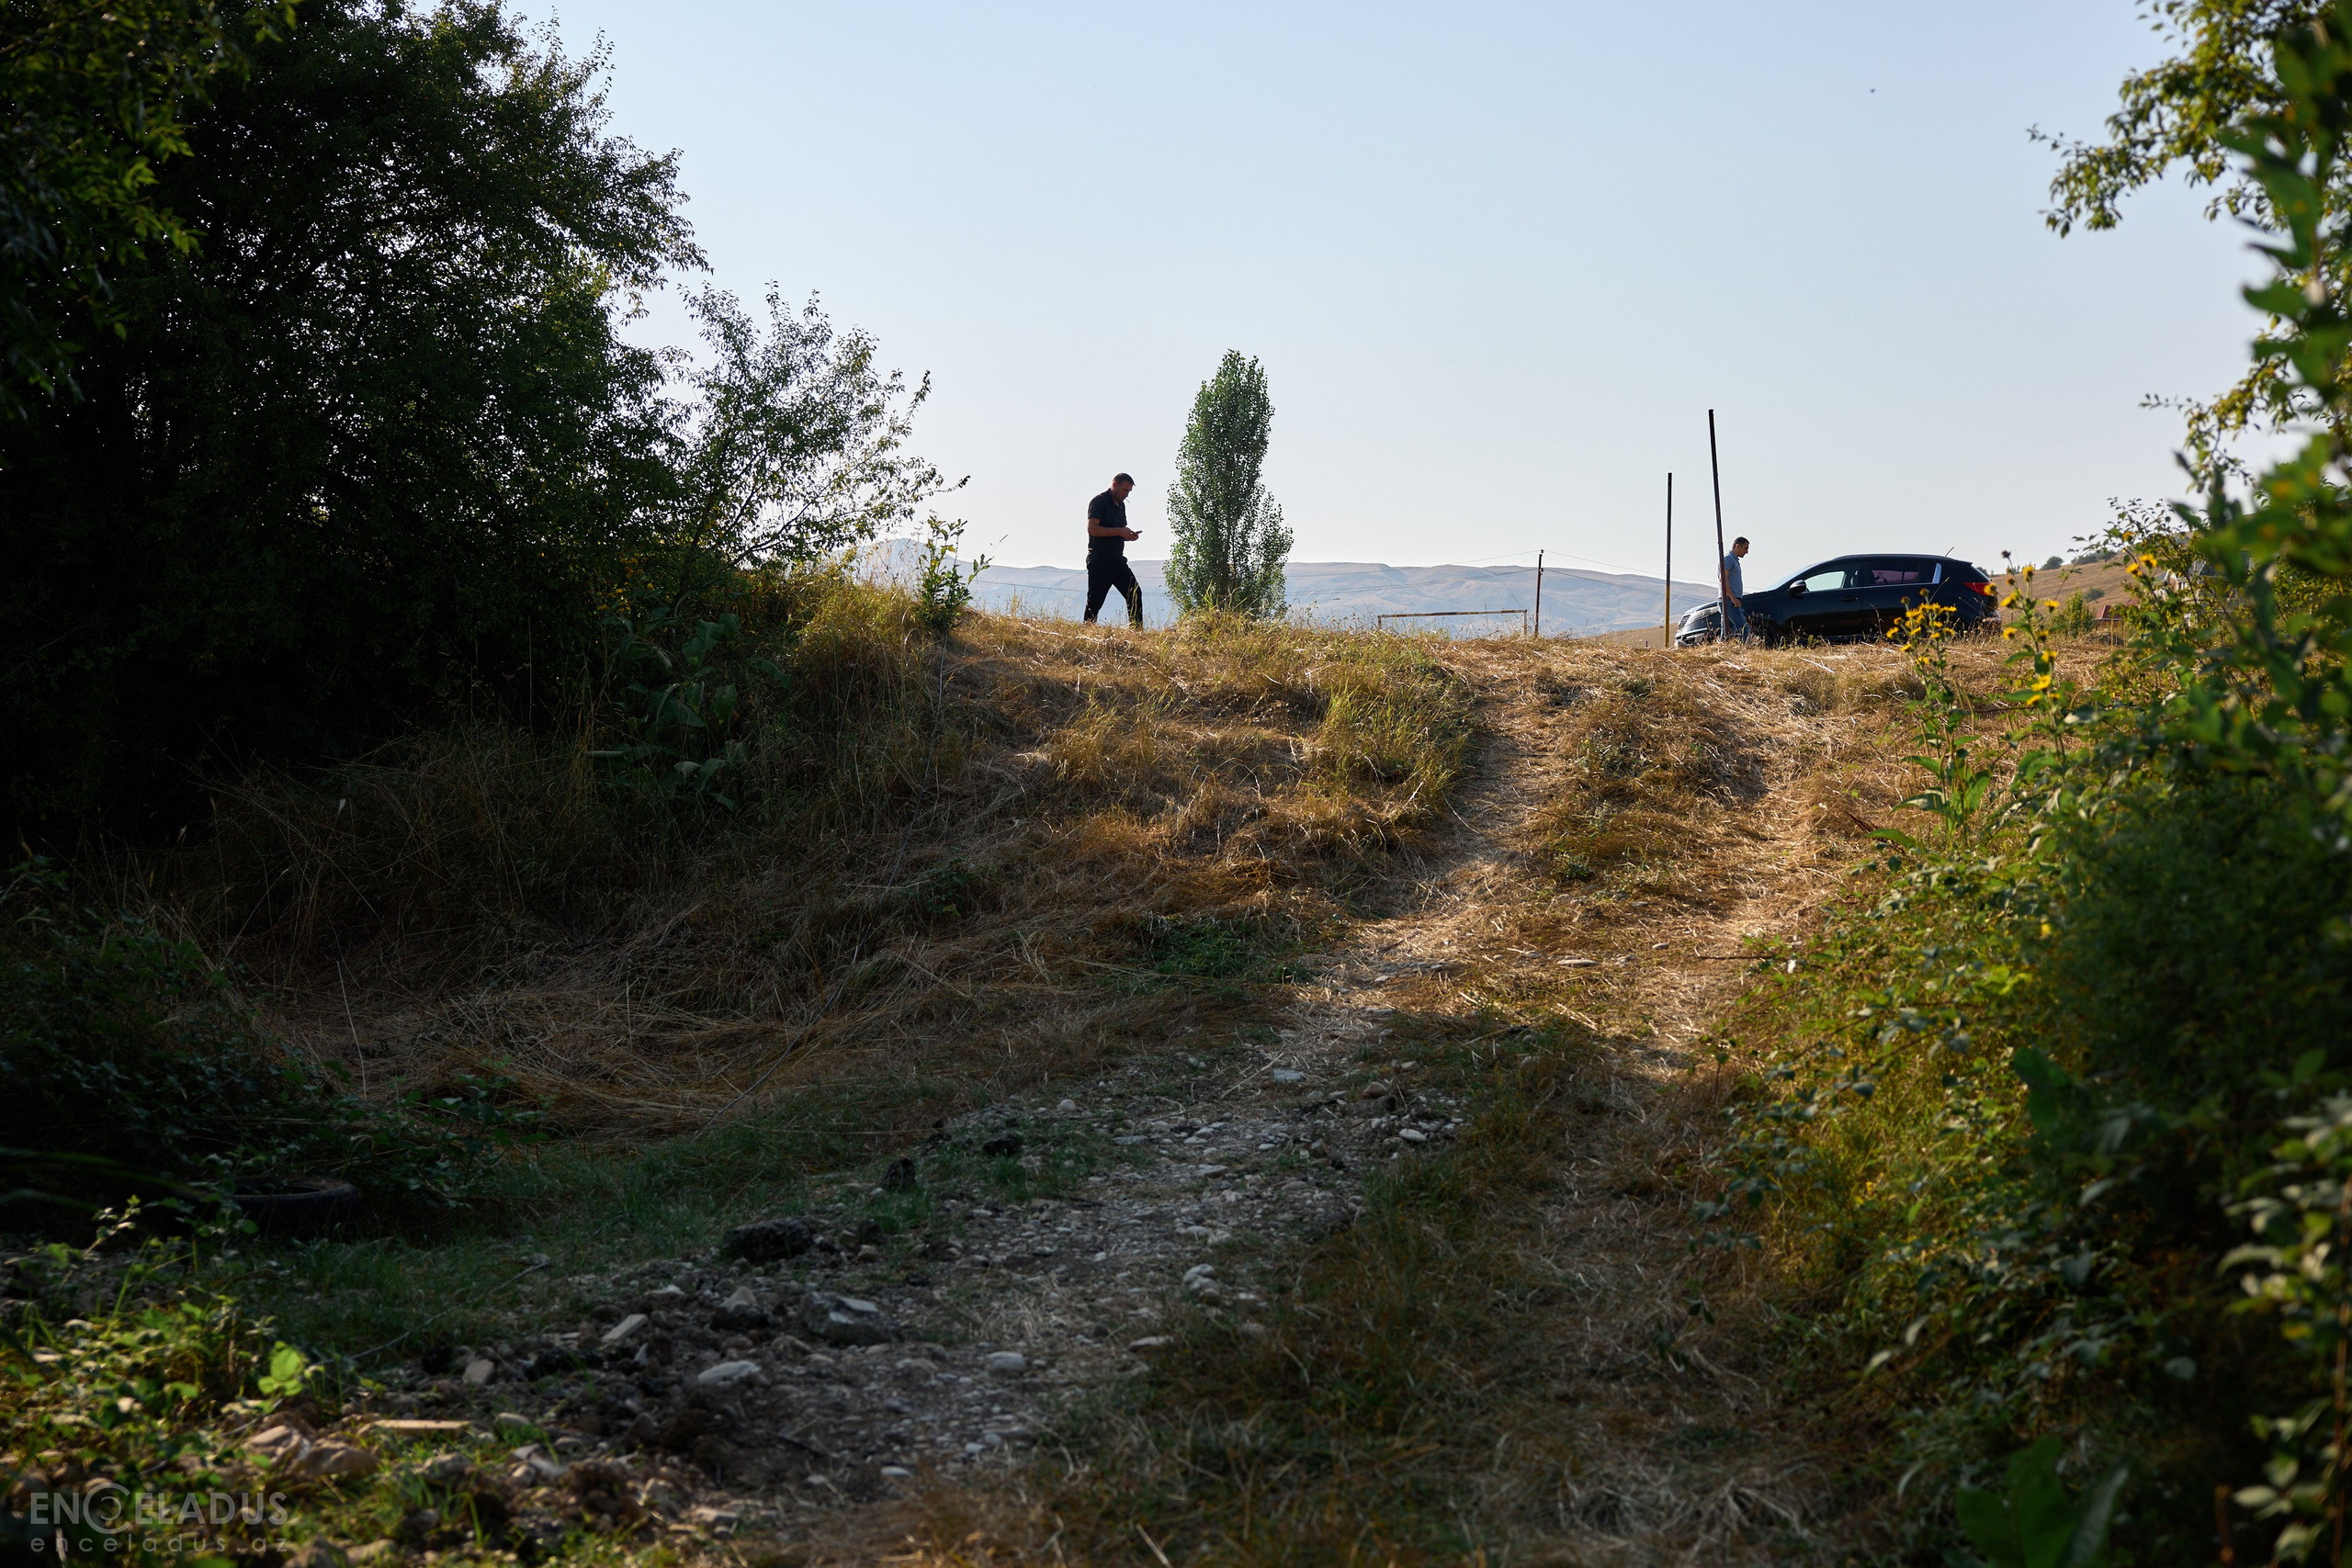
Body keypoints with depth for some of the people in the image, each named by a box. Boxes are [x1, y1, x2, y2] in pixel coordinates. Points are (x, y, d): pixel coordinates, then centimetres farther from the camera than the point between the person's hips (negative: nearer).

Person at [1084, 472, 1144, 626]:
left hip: (1118, 560, 8)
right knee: (1095, 601, -4)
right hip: (1100, 560, -8)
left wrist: (1128, 535, 5)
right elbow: (1092, 528, -18)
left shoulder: (1121, 504, 19)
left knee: (1135, 593, -2)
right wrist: (1119, 531, -18)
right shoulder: (1099, 501, -7)